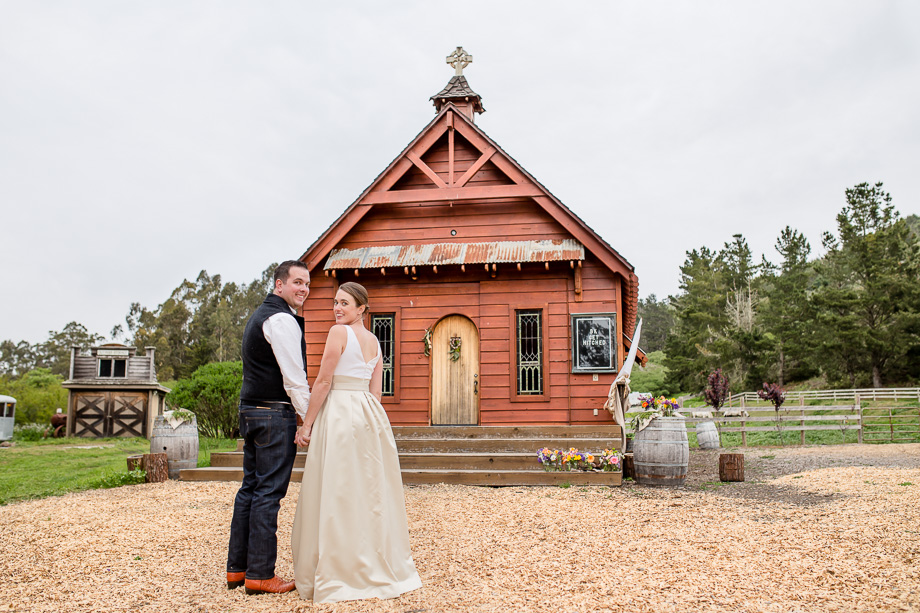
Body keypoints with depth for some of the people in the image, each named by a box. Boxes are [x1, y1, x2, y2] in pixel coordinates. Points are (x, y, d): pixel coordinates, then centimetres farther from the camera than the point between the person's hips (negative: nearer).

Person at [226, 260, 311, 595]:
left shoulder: (259, 316, 19)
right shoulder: (282, 320, -13)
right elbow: (294, 378, -18)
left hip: (250, 412, 10)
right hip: (275, 415, -10)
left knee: (251, 487, 13)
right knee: (269, 492, -4)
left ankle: (237, 568, 21)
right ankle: (260, 574, 3)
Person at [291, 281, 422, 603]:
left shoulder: (339, 332, -9)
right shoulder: (374, 340, 14)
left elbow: (323, 382, -11)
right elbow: (375, 390, 14)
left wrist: (307, 424, -7)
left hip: (340, 413, -8)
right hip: (370, 416, 8)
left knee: (338, 494, -1)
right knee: (370, 491, 14)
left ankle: (341, 573, 6)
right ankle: (381, 565, 23)